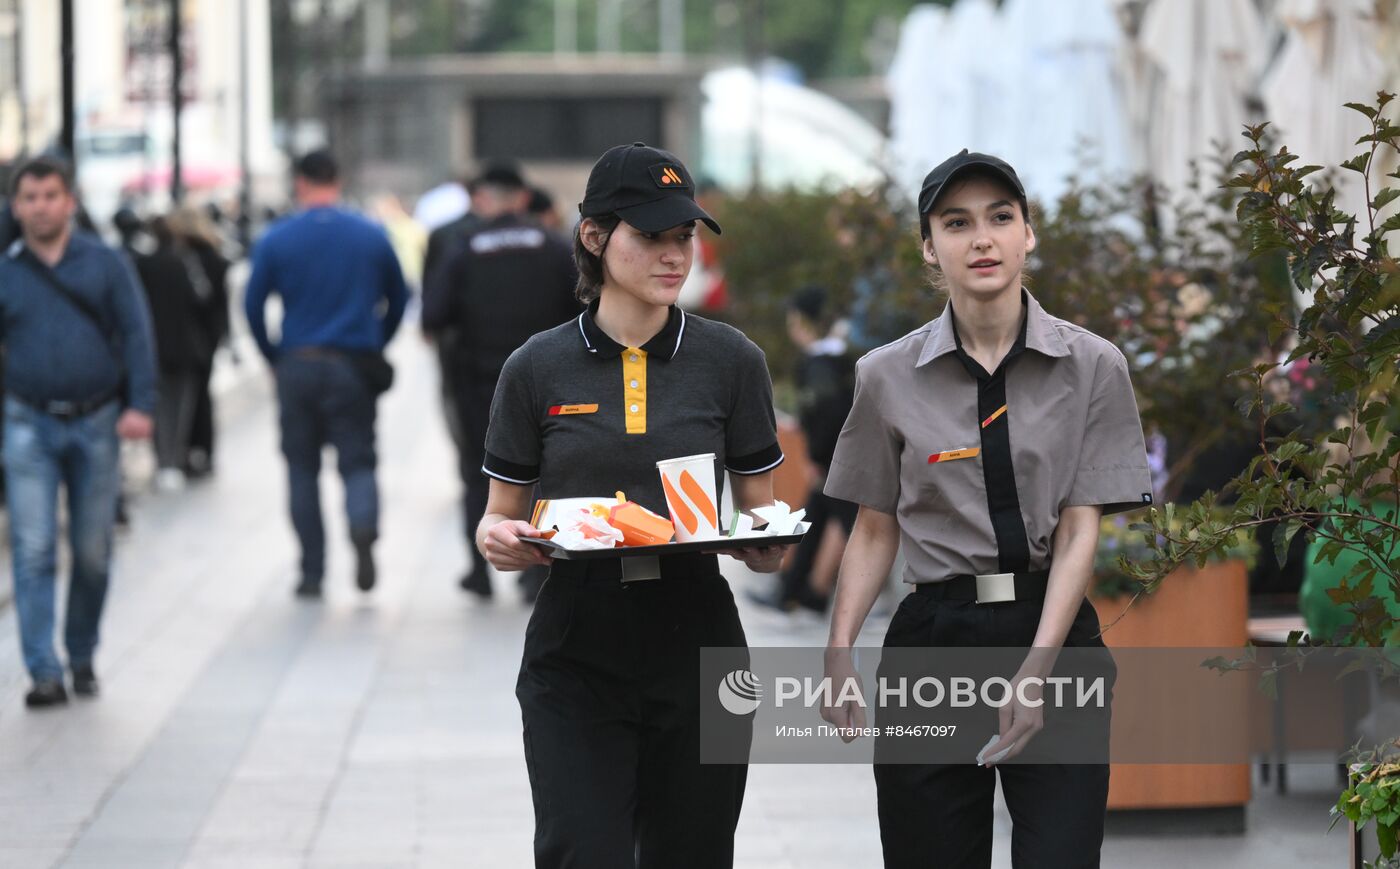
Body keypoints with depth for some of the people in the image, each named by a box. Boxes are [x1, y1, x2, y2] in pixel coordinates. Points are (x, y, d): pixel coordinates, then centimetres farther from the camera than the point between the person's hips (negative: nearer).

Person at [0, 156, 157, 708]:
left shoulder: (105, 264, 3)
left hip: (96, 423, 0)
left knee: (93, 552, 6)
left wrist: (140, 404, -10)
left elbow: (135, 335, 1)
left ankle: (82, 657, 23)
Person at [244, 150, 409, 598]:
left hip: (297, 365, 0)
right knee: (358, 460, 6)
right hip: (353, 367, 0)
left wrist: (274, 357, 9)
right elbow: (399, 299, 8)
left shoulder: (276, 240, -2)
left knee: (302, 468, 9)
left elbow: (253, 306, -2)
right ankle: (363, 527, -27)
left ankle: (312, 573, 8)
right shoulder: (372, 237, 2)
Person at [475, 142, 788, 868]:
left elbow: (759, 514, 9)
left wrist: (767, 543, -14)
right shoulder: (539, 369, 2)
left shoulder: (730, 361, 4)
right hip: (577, 653, -1)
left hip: (696, 652, 1)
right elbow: (501, 521, 9)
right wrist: (499, 540, -14)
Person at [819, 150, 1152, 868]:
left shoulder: (1091, 366, 0)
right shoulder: (888, 376, 4)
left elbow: (1080, 530, -4)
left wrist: (1036, 670, -14)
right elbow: (875, 528, 9)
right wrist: (840, 649, -5)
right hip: (934, 638, 1)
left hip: (1054, 634, -1)